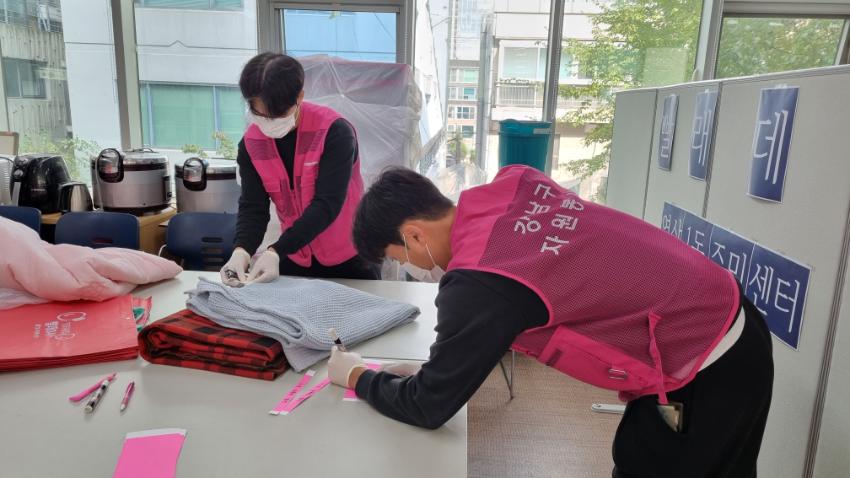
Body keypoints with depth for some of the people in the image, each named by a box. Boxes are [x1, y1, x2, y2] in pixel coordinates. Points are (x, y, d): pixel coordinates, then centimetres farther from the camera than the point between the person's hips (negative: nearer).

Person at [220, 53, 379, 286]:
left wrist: (275, 252, -35)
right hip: (295, 258, 4)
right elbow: (252, 206, -9)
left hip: (348, 259, -3)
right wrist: (241, 251, -29)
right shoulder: (251, 144, -7)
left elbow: (327, 204, -27)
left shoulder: (334, 132, -22)